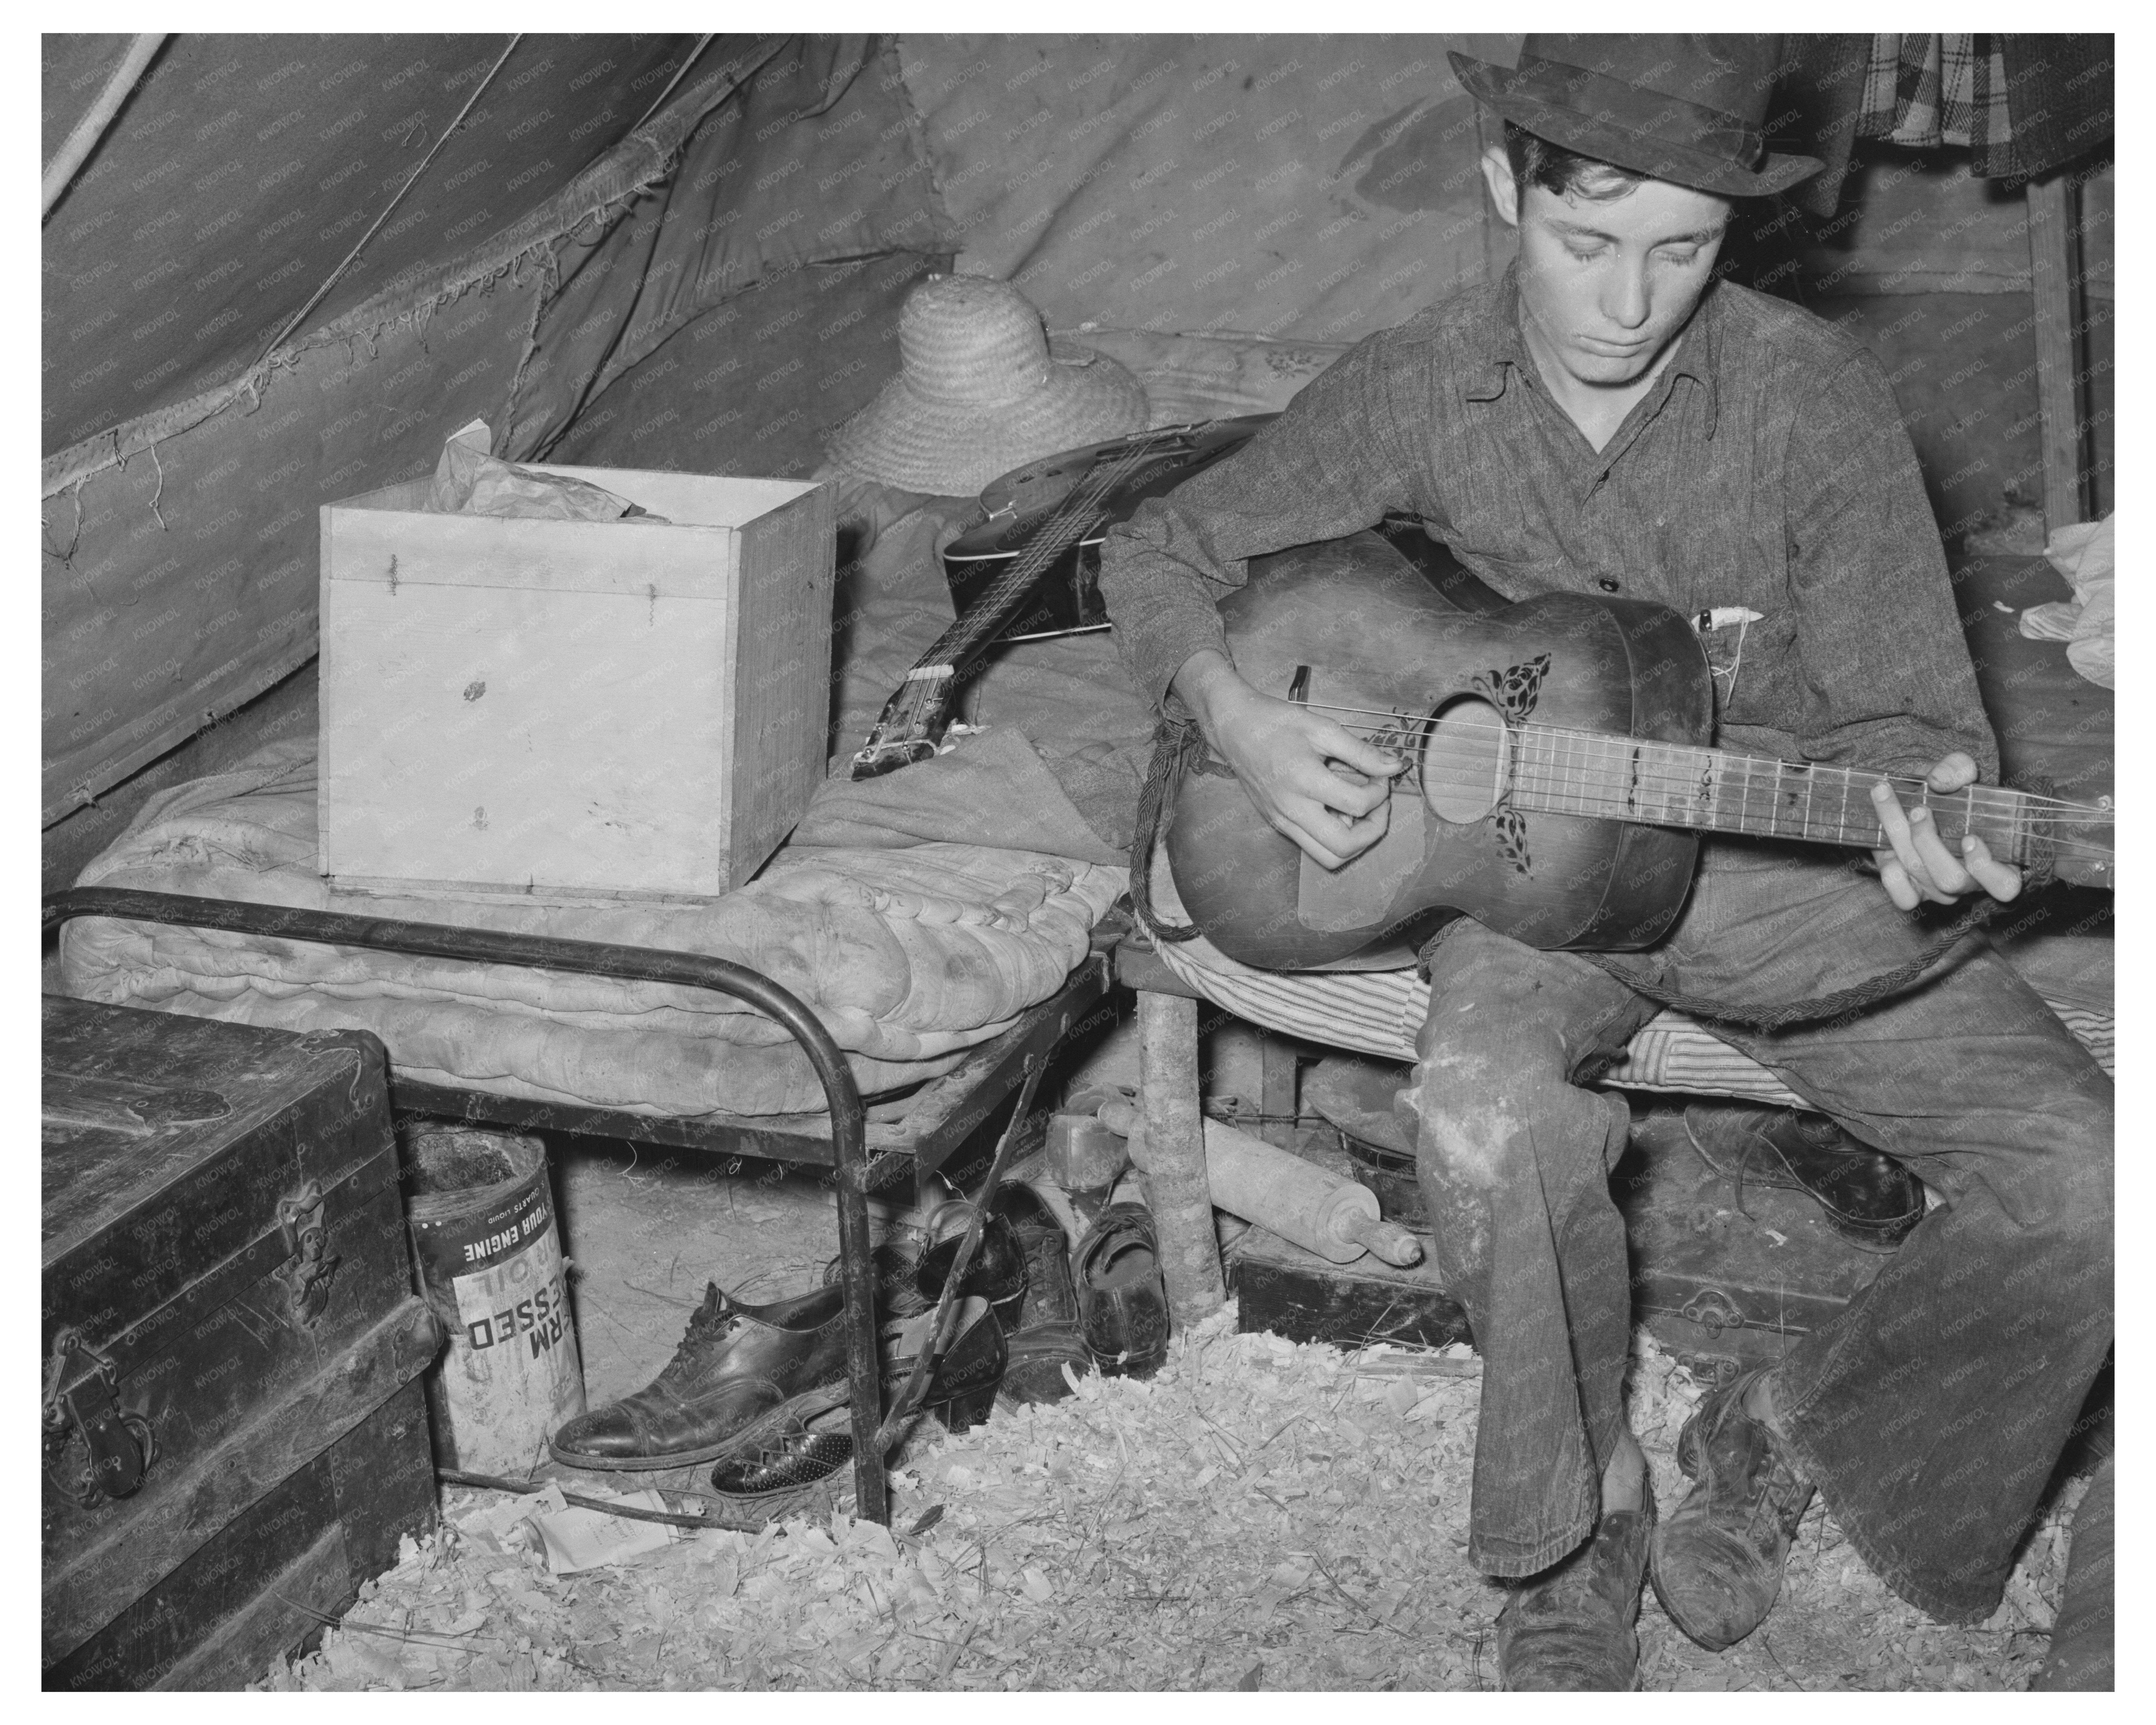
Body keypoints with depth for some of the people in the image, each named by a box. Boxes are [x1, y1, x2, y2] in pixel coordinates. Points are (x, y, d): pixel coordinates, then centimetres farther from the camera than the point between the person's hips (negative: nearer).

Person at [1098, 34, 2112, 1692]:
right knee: (1485, 1110, -35)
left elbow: (1911, 718, -7)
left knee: (2085, 1177, -17)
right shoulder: (1415, 391, -6)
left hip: (1780, 858, 1)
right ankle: (1585, 1520, -7)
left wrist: (1920, 817, -31)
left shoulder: (1814, 398, -11)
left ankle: (1790, 1431, 9)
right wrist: (1238, 719, -14)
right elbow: (1160, 552, 6)